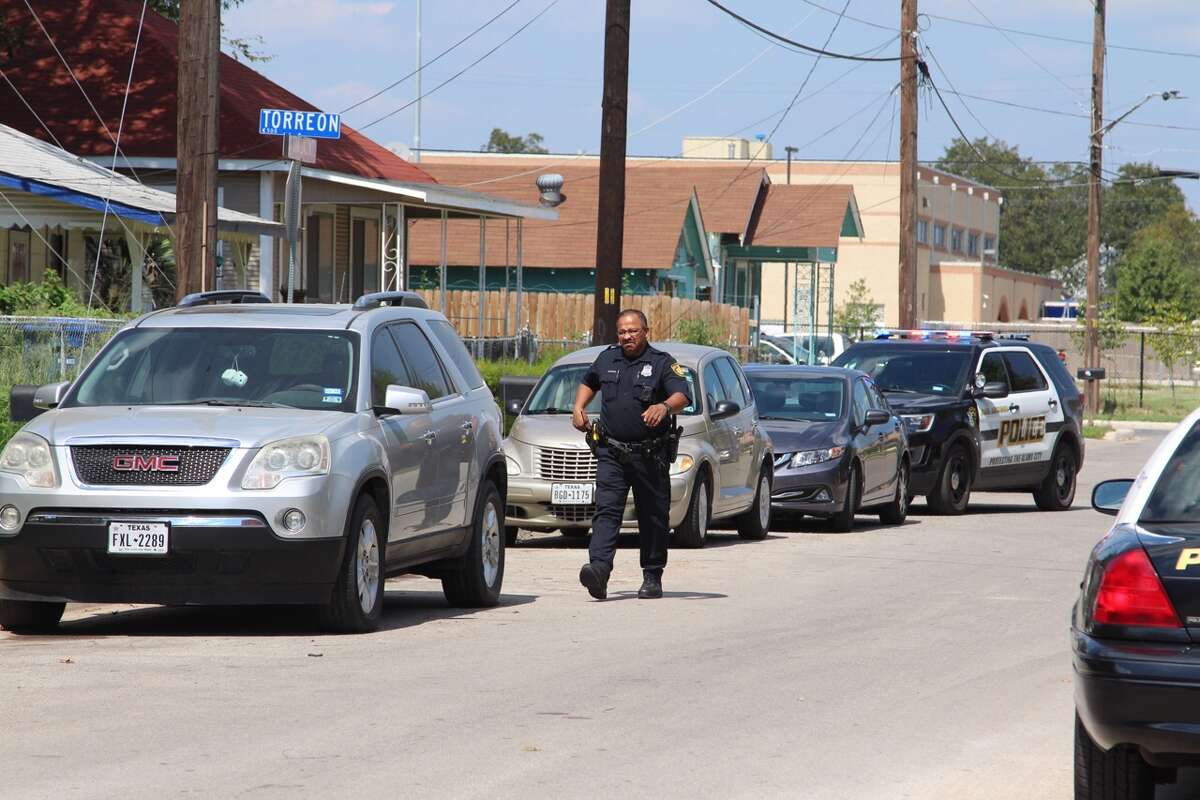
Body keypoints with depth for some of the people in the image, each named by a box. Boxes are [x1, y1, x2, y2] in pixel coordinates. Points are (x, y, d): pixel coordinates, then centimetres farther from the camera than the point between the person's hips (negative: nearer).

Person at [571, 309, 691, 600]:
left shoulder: (662, 363, -2)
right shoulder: (607, 359, 13)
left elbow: (682, 397, -16)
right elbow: (588, 383, 32)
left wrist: (665, 406, -37)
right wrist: (579, 407, 13)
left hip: (649, 454, -2)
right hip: (611, 453, 2)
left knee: (653, 516, 5)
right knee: (606, 510, -13)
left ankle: (652, 577, 16)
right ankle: (599, 568, -28)